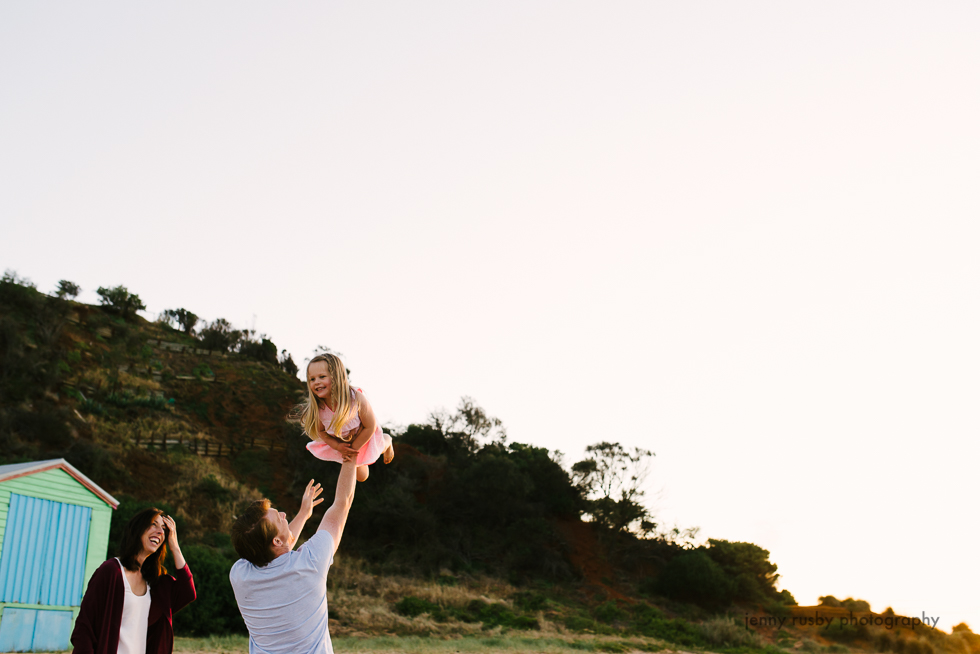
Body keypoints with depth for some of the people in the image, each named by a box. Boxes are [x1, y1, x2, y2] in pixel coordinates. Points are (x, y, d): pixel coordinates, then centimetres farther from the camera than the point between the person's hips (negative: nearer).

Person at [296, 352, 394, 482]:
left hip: (363, 437, -3)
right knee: (361, 476, 21)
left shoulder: (356, 398, -41)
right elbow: (320, 431, -11)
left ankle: (386, 440, 58)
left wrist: (354, 447, -21)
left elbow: (370, 427, -28)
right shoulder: (317, 408, -33)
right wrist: (337, 446, -24)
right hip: (339, 442, 3)